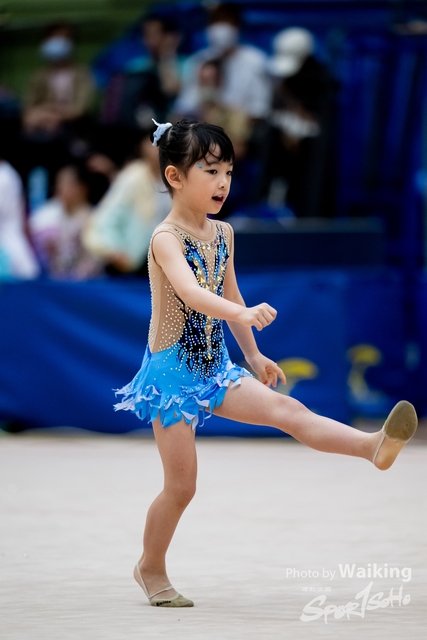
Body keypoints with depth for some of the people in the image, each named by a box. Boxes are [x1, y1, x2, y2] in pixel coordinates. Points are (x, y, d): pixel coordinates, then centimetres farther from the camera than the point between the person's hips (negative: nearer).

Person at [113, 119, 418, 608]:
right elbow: (191, 294, -37)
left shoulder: (221, 234, 5)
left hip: (214, 368, 6)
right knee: (181, 485, 1)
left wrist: (253, 355, 27)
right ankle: (150, 567, 19)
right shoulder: (166, 239, -19)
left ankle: (373, 446, -30)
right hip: (172, 372, -6)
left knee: (289, 410, -15)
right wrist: (243, 313, -54)